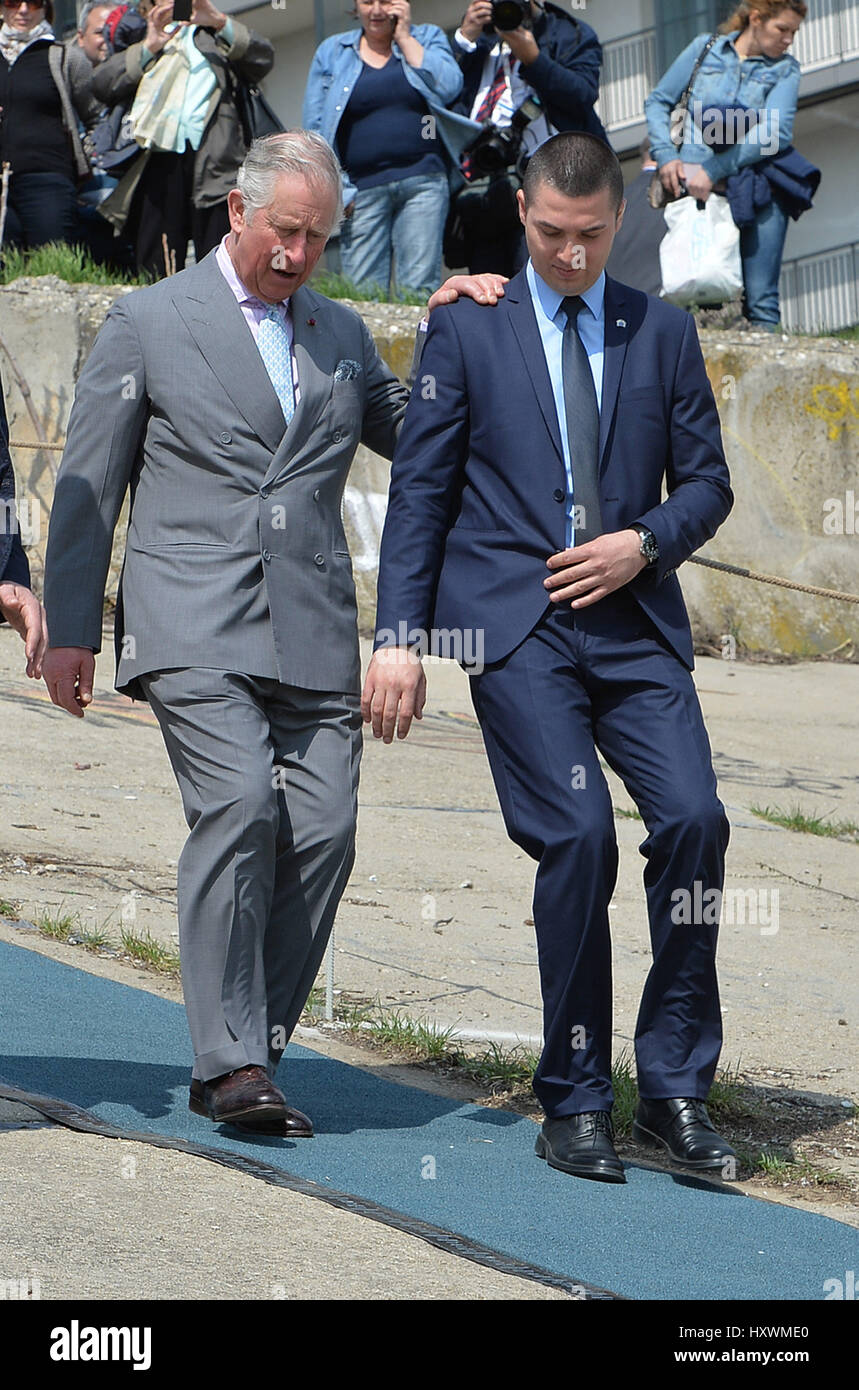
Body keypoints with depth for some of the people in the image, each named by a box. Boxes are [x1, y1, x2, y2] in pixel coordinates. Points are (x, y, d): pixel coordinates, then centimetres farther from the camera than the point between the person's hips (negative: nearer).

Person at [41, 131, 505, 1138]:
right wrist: (69, 628, 4)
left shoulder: (342, 335, 19)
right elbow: (88, 486, 7)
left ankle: (247, 1058, 5)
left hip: (313, 638, 4)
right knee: (239, 806, -21)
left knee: (323, 830, -7)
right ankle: (230, 1060, -16)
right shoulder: (149, 322, 6)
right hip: (195, 628, -4)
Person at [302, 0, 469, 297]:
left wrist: (404, 37, -2)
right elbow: (314, 126, 11)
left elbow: (448, 88, -7)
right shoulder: (332, 52, 14)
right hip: (362, 187, 1)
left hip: (422, 180, -1)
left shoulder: (427, 38, 12)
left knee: (420, 287, -6)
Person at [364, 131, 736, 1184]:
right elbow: (419, 491, 5)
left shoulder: (663, 333, 14)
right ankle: (575, 1104, -2)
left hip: (633, 621, 3)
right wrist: (398, 636, -2)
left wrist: (646, 543, -4)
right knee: (578, 834, -15)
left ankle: (675, 1088, -3)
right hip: (513, 626, -2)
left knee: (693, 817, -16)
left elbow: (706, 478, 16)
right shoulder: (467, 330, 7)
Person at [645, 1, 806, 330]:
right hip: (693, 185, 1)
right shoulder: (705, 48, 12)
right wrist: (666, 155, -2)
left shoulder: (785, 69, 9)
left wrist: (714, 170, -15)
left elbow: (776, 131, -6)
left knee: (760, 298, -8)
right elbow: (658, 101, 16)